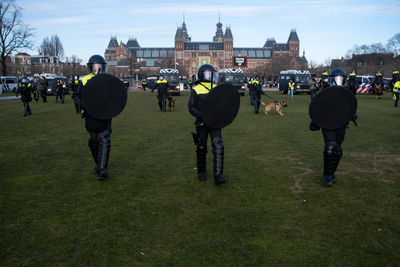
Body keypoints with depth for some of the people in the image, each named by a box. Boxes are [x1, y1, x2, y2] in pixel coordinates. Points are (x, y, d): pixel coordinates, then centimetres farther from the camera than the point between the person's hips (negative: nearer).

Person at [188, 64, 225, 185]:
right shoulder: (196, 90, -2)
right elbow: (191, 108, -6)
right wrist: (202, 116, -22)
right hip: (202, 124, -2)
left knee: (218, 147, -10)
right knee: (201, 148, 10)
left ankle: (218, 175, -6)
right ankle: (201, 172, 30)